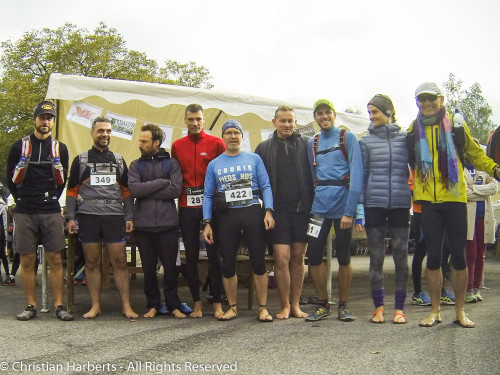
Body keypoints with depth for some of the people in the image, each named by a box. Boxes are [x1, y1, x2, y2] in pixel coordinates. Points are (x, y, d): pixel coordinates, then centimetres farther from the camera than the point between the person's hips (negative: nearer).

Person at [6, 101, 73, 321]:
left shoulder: (60, 148, 10)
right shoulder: (20, 146, 6)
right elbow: (11, 179, 12)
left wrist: (52, 198, 9)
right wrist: (22, 199, 8)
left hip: (51, 212, 0)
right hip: (24, 213, 0)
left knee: (55, 259, -2)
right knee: (27, 261, 2)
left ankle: (59, 306, 2)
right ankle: (31, 306, 11)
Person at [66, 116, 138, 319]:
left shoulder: (119, 160, 15)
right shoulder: (80, 160, 11)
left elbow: (126, 191, 14)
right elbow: (72, 191, 9)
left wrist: (129, 217, 5)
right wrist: (71, 217, -1)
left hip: (115, 216, 1)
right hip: (88, 216, 0)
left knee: (119, 261, -2)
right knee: (92, 262, 3)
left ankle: (126, 305, 4)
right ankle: (95, 305, 11)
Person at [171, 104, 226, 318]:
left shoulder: (216, 143, 2)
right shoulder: (177, 146, 10)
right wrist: (180, 195, 1)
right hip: (186, 207, 3)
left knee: (214, 254, 0)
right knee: (191, 255, 6)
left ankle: (217, 302, 8)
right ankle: (197, 302, 16)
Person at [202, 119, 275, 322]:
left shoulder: (254, 159, 8)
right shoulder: (214, 164, 11)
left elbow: (266, 186, 5)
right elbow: (208, 195, 11)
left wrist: (268, 211, -9)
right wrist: (207, 223, 2)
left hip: (252, 213, -1)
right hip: (226, 216, 2)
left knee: (258, 261, -2)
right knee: (228, 263, 6)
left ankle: (263, 307, 9)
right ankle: (232, 307, 20)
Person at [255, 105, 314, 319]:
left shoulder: (305, 146, 8)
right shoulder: (264, 148, 8)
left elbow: (313, 177, 7)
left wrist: (312, 205, -1)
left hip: (302, 209, 1)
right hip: (278, 211, -1)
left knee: (298, 257, 6)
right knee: (282, 257, -5)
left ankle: (295, 304, 15)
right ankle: (285, 305, 7)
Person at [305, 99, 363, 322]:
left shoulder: (347, 138, -1)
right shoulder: (312, 144, 13)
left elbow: (356, 173, -9)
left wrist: (350, 211, -16)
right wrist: (311, 201, 3)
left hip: (343, 203, -3)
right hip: (320, 205, 4)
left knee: (343, 257, 5)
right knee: (314, 256, 0)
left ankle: (343, 306, 19)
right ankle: (323, 305, 15)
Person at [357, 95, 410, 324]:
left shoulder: (405, 139, 7)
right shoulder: (366, 142, 7)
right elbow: (361, 176, 5)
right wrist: (359, 209, 0)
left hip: (400, 204, 0)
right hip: (374, 205, 0)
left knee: (401, 255, 3)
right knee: (376, 257, 3)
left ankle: (399, 308, 11)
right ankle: (378, 307, 12)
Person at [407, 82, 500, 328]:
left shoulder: (456, 126, 3)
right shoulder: (414, 131, 8)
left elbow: (475, 154, 9)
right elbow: (407, 163, 17)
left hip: (454, 199, -1)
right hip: (428, 201, 1)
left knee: (459, 256, 3)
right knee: (433, 256, 5)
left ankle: (460, 311, 17)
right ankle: (435, 310, 16)